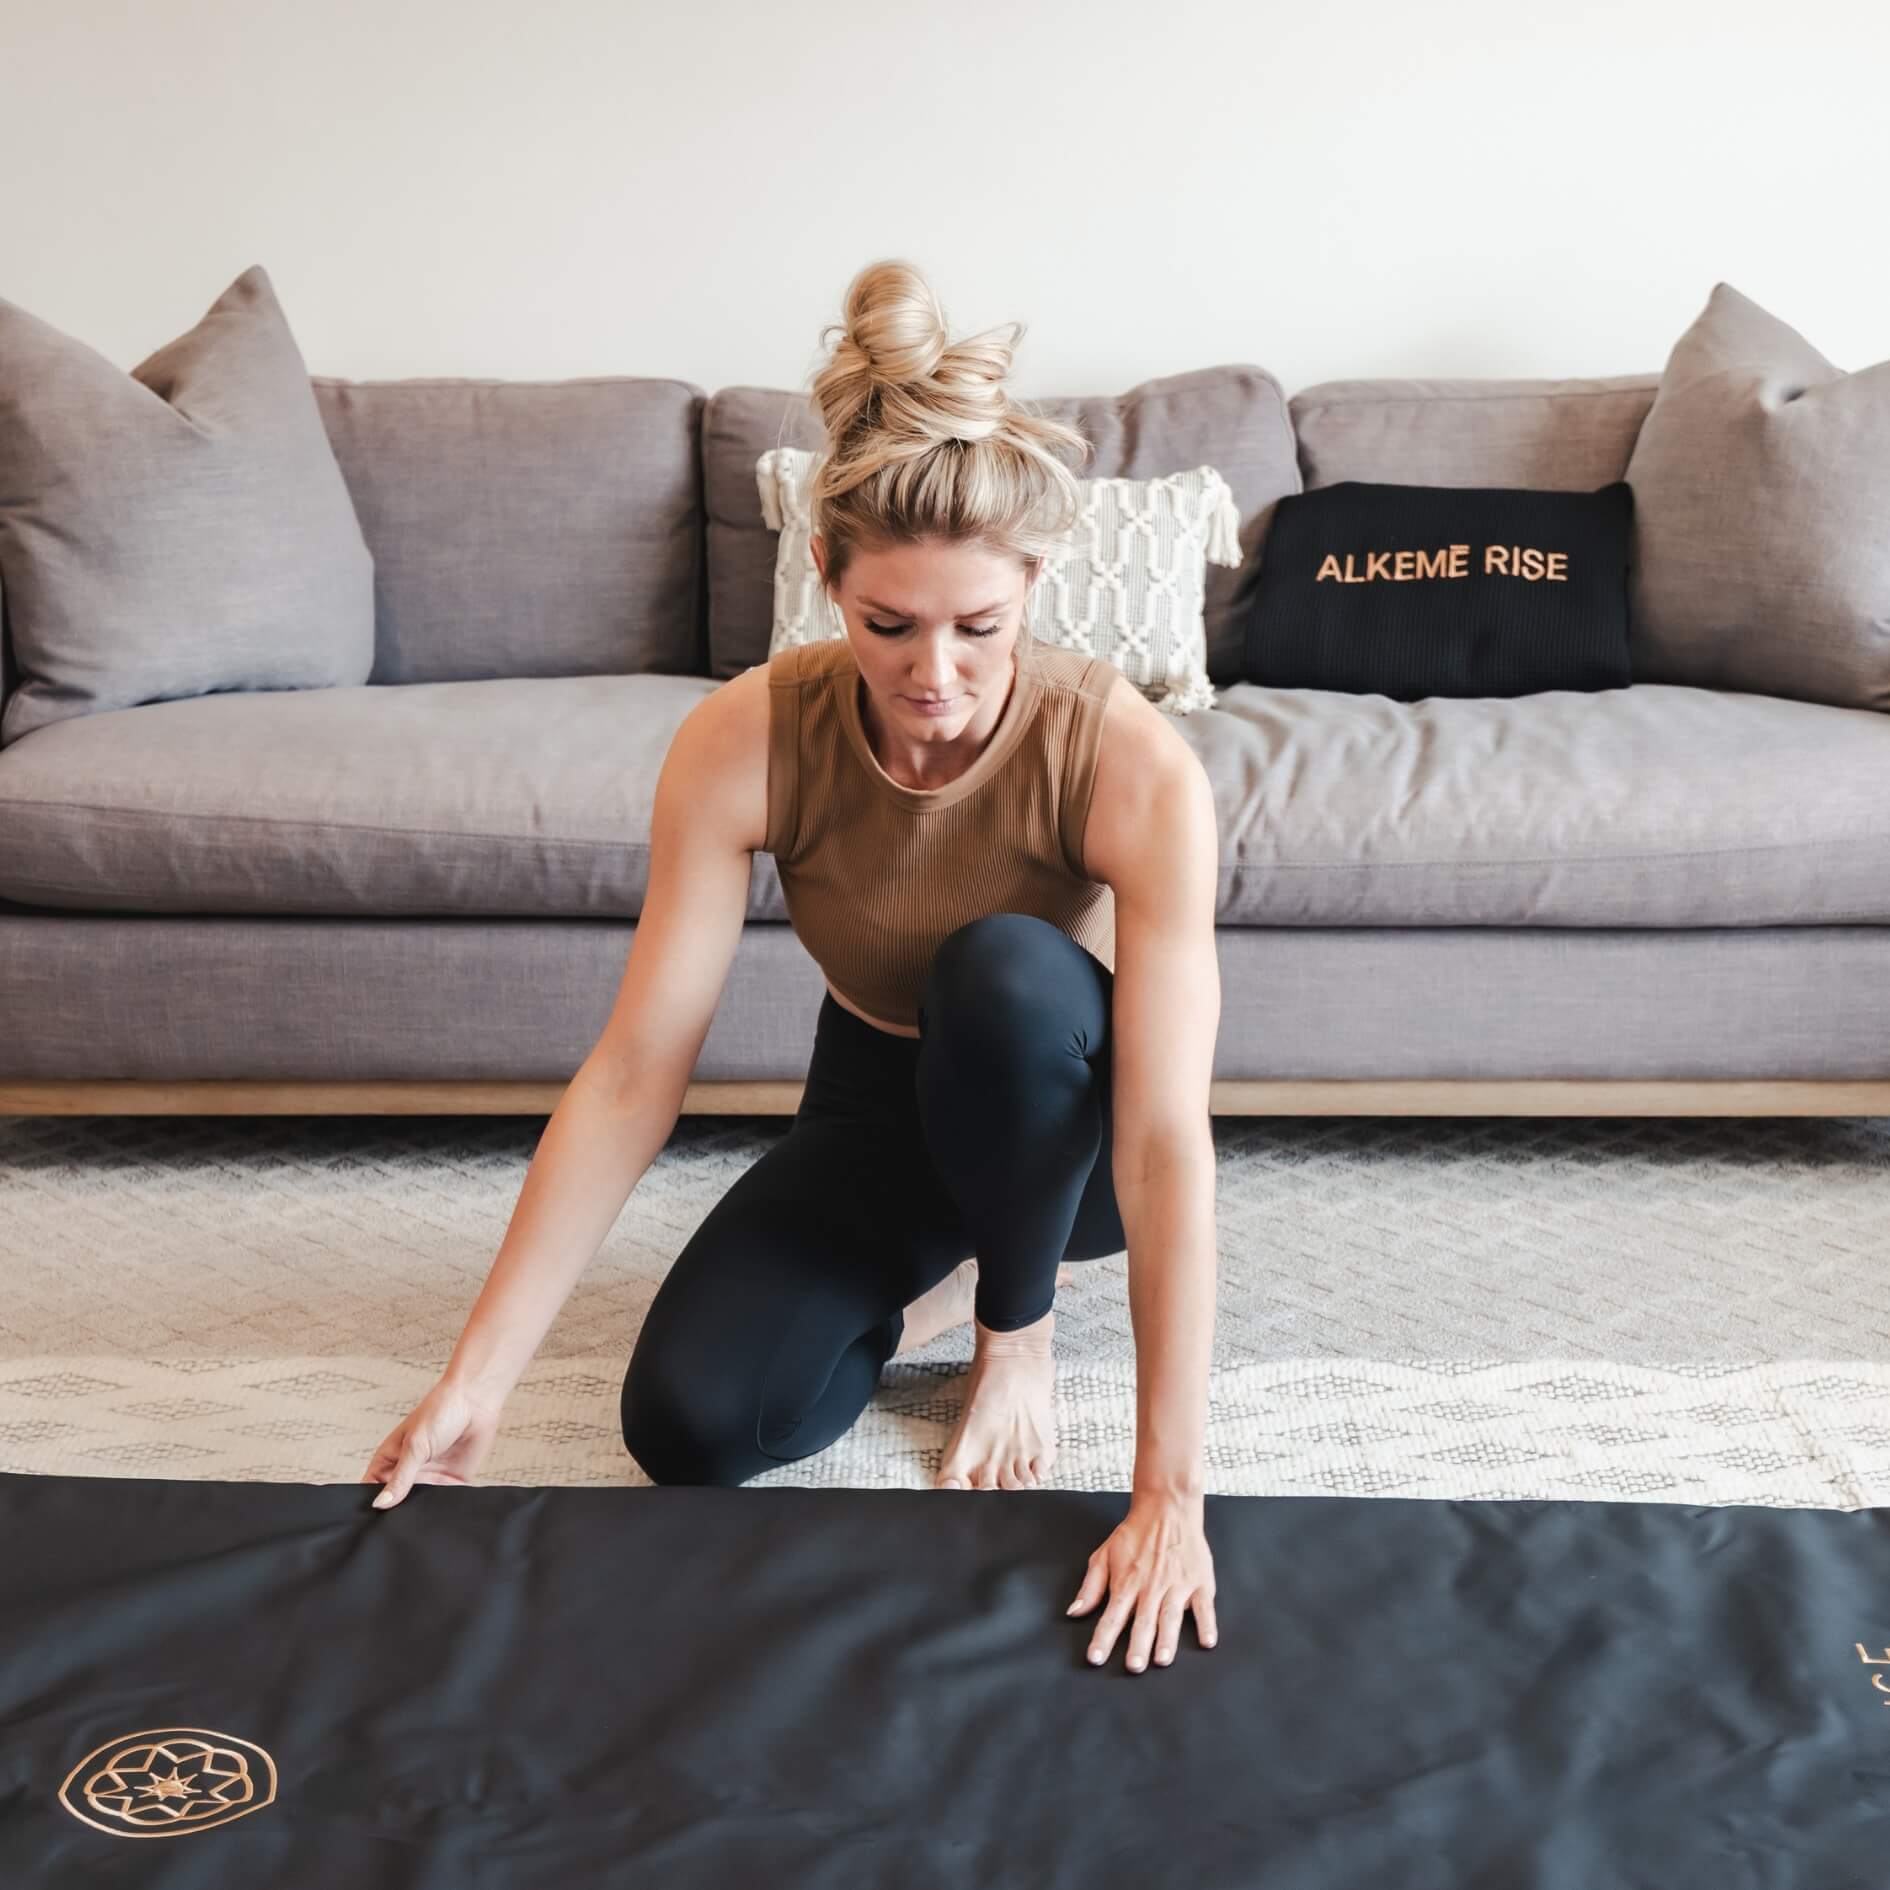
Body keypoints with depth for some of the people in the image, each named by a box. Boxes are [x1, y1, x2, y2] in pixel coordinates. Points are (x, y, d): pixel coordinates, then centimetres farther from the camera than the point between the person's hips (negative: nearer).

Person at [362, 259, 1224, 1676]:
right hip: (879, 1103, 2)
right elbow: (635, 1072, -24)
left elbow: (1166, 1136, -35)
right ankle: (935, 1283, 10)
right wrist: (475, 1383, -26)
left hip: (1057, 1118, -1)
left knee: (1006, 968, -37)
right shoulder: (746, 740, -25)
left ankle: (1020, 1327, -8)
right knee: (686, 1424, -21)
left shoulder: (1131, 763, -32)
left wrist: (1170, 1492, -38)